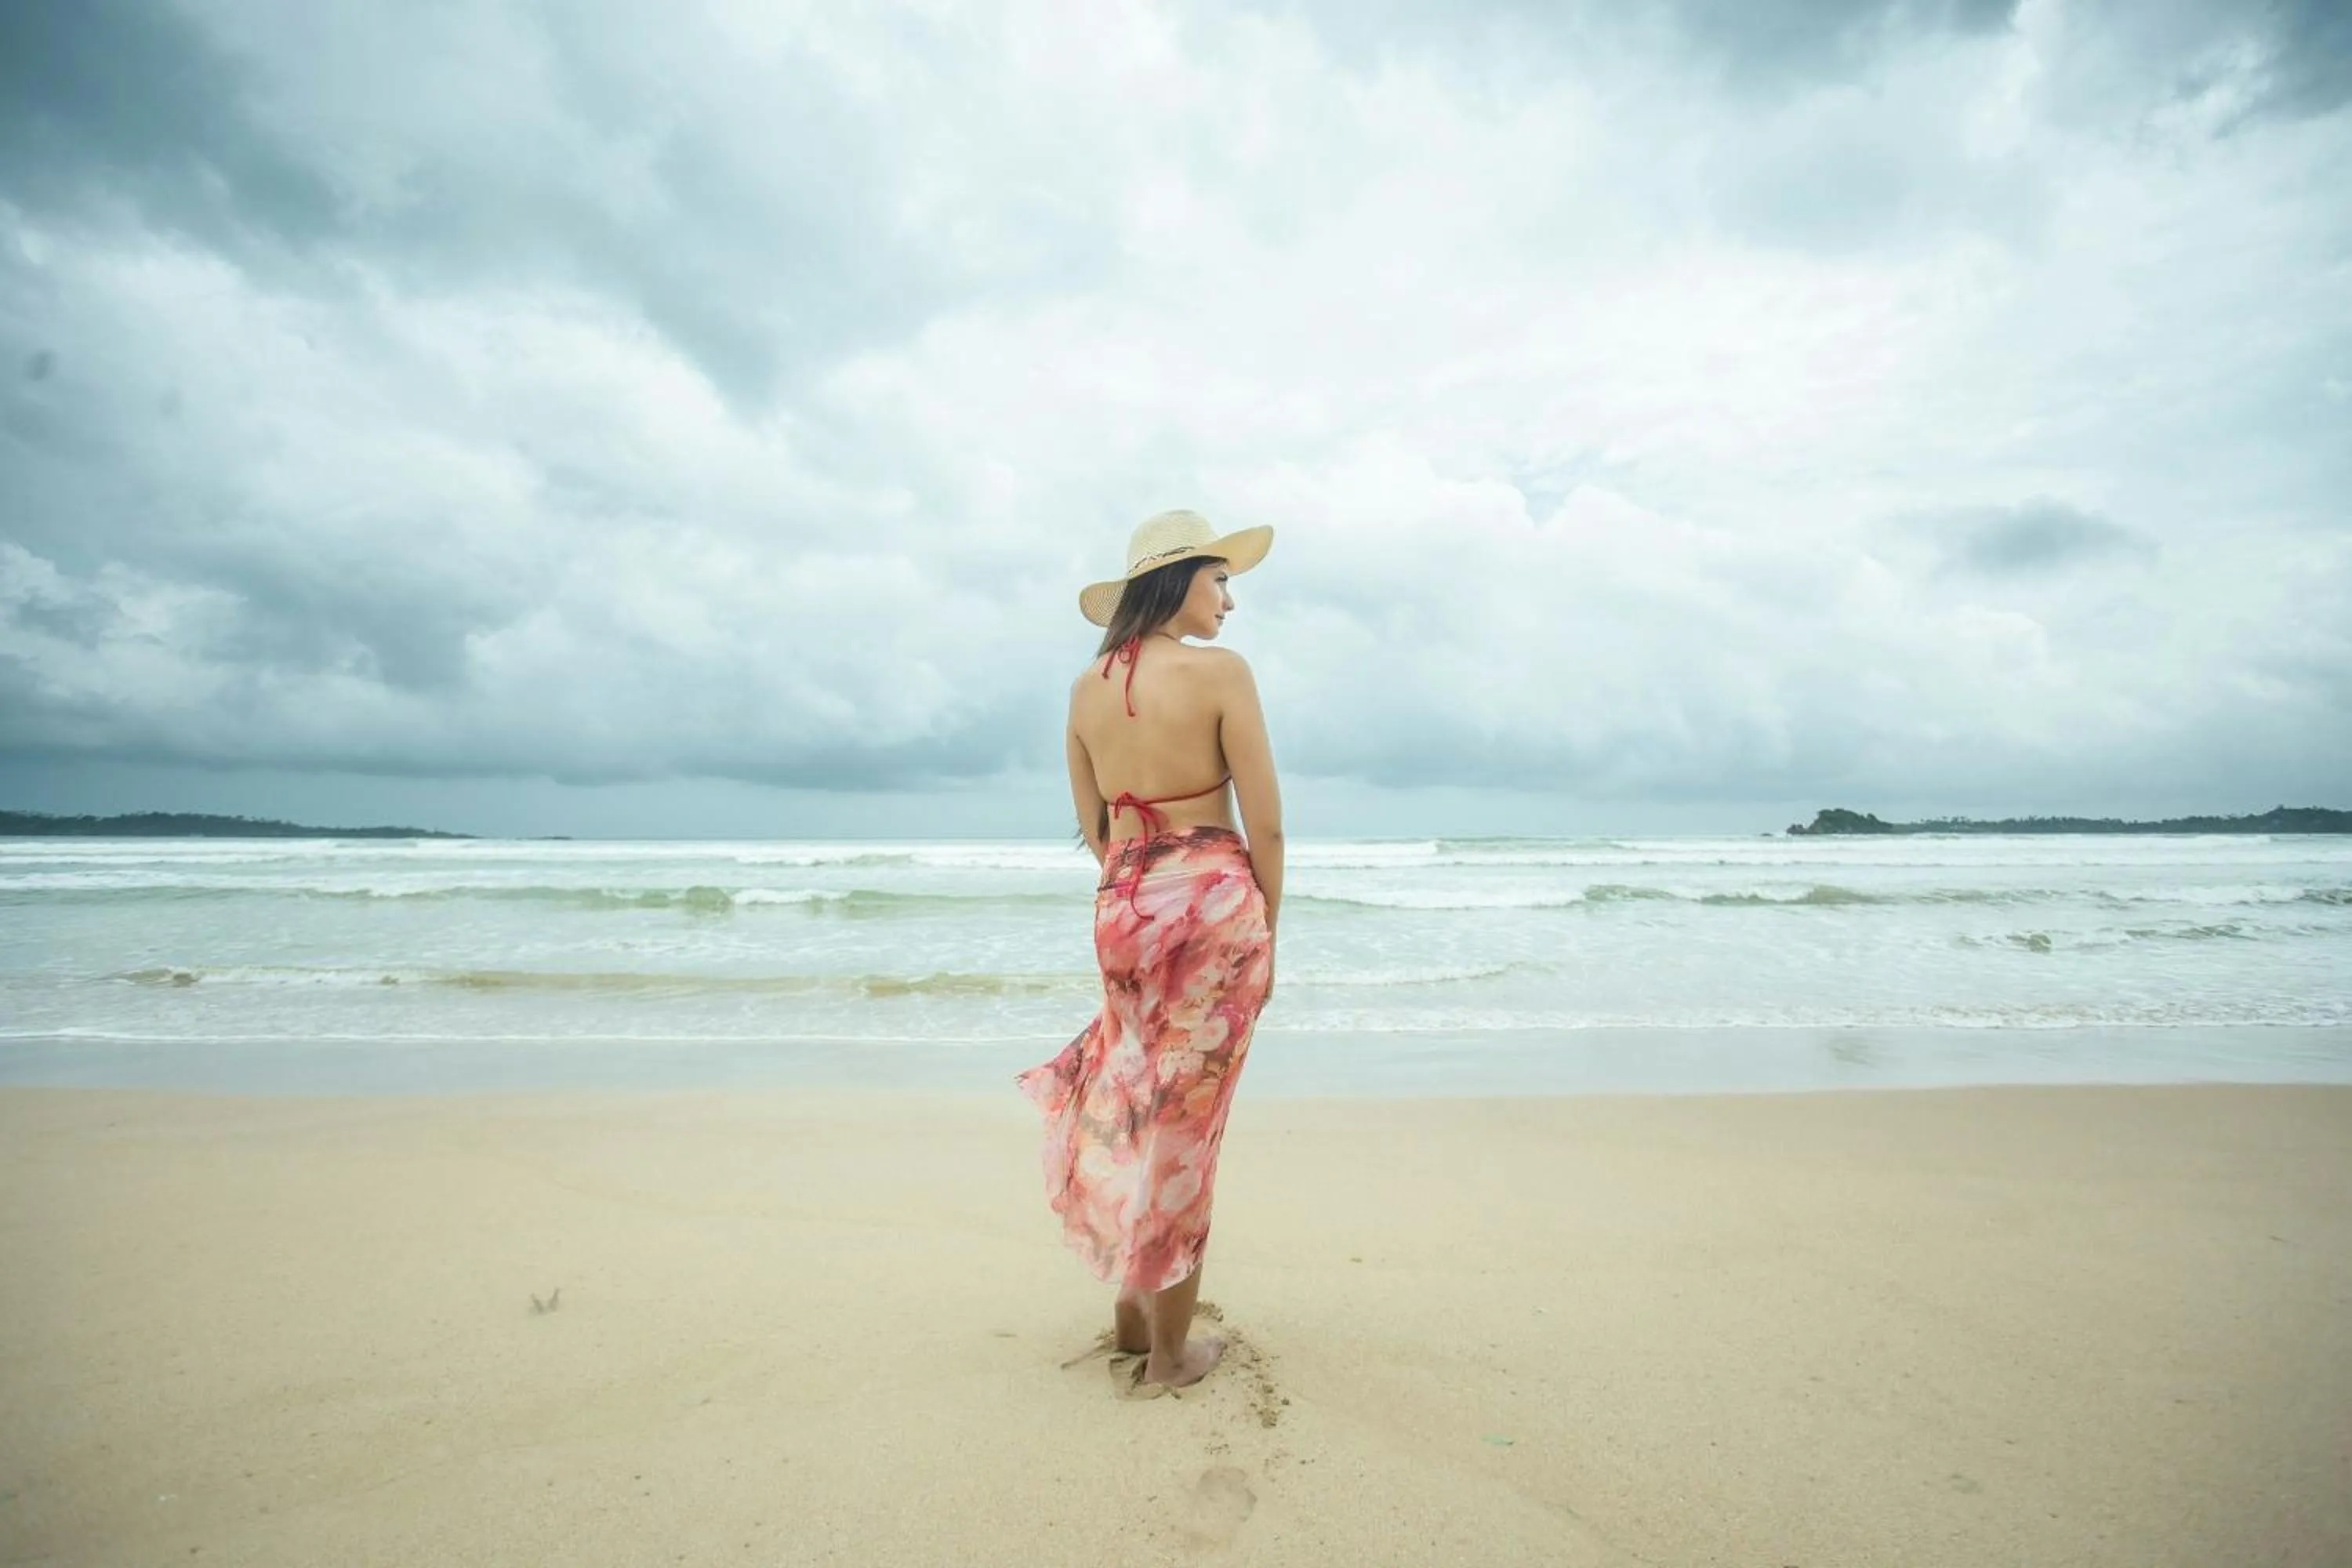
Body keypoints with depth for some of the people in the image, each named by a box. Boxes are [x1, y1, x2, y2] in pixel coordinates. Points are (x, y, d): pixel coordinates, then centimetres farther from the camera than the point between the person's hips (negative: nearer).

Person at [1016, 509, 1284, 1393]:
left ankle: (1132, 1307, 34)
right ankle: (1170, 1353, 20)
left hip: (1121, 910, 5)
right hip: (1213, 901, -5)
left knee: (1132, 1105, 21)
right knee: (1186, 1125, 5)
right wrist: (1266, 926, 3)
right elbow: (1264, 823, -9)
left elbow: (1093, 827, 12)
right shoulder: (1220, 670, -10)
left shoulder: (1086, 687, 7)